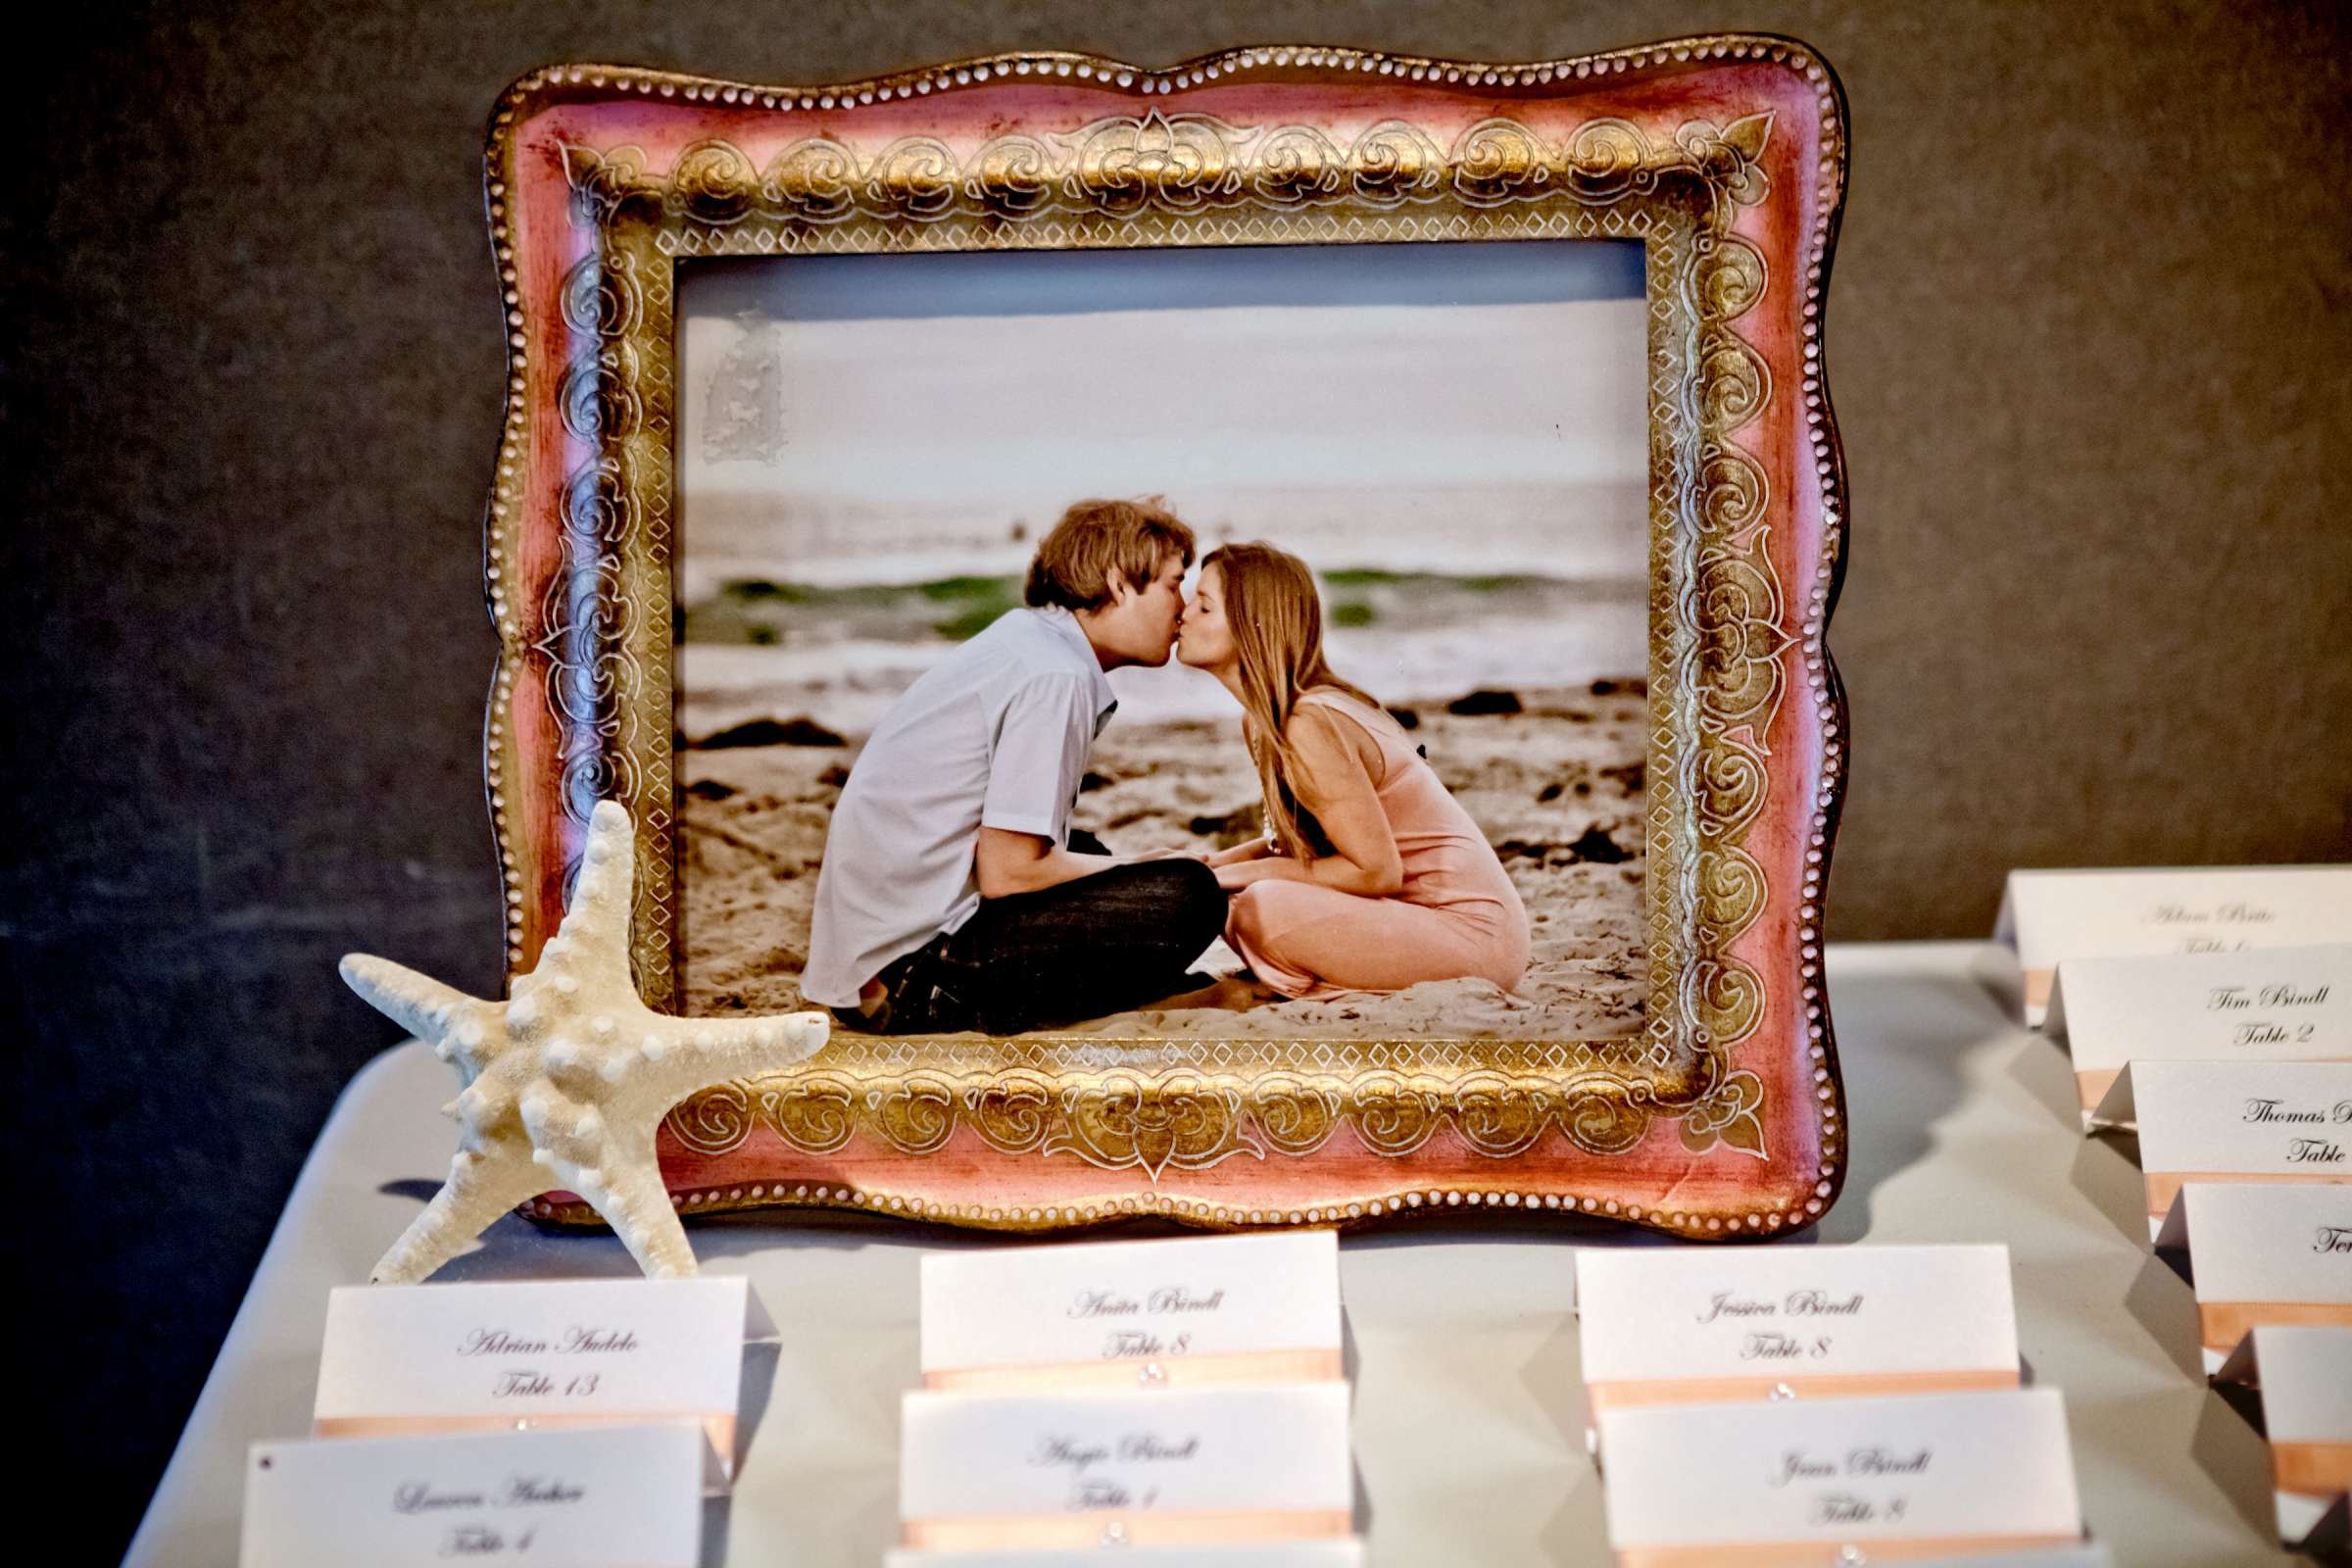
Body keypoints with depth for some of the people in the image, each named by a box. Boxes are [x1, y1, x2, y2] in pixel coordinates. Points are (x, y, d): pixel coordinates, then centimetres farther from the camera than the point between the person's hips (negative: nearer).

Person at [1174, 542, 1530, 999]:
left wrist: (1254, 872, -13)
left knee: (1265, 909, -26)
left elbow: (1377, 870, -21)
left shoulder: (1309, 726, -22)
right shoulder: (1260, 722, 7)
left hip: (1473, 933, -9)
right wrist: (1222, 862, 0)